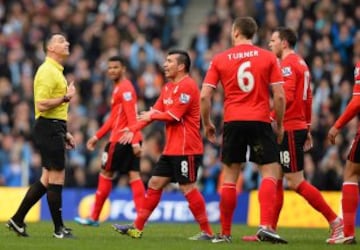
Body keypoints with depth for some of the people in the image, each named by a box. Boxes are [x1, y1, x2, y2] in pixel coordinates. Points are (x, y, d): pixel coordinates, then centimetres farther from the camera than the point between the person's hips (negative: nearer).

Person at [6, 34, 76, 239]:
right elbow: (42, 105, -22)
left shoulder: (56, 72, 20)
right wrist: (66, 97, -17)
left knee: (47, 180, 11)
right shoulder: (47, 71, -13)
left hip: (54, 129, 10)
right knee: (57, 178, -5)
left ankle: (18, 220, 13)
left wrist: (65, 133, 24)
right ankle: (59, 229, 0)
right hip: (49, 129, -10)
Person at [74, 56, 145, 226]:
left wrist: (134, 141, -27)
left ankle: (94, 217, 11)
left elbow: (131, 117, -20)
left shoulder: (125, 88, -12)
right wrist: (97, 136, 27)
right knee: (134, 176, 1)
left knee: (106, 174, 2)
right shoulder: (119, 88, 19)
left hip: (120, 140, -9)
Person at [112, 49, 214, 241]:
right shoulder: (168, 88, 16)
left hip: (186, 149, -9)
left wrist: (152, 116, -2)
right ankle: (137, 228, 12)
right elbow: (153, 112, 16)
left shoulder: (187, 86, -13)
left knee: (188, 188, -9)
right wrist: (133, 130, 7)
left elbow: (174, 115, -18)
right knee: (154, 185, 9)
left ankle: (207, 232, -4)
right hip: (171, 149, 9)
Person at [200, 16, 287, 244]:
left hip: (233, 122, 2)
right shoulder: (268, 57, 2)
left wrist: (207, 124, 14)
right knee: (270, 172, 1)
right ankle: (265, 226, -18)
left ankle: (225, 233, 11)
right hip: (260, 122, -2)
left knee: (230, 176, 10)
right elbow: (279, 96, -3)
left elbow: (205, 96, 1)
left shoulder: (220, 59, 4)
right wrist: (280, 125, 9)